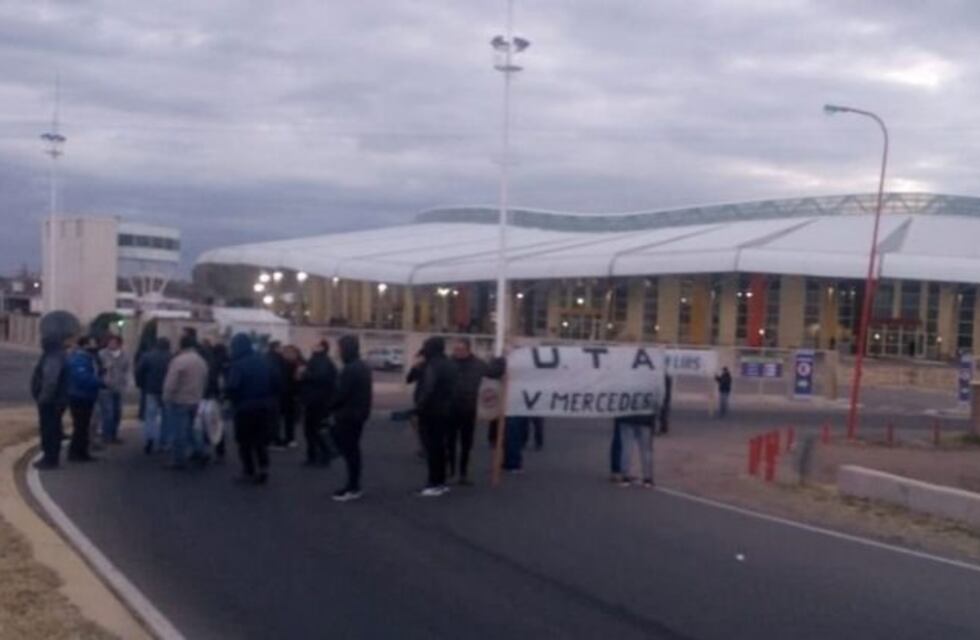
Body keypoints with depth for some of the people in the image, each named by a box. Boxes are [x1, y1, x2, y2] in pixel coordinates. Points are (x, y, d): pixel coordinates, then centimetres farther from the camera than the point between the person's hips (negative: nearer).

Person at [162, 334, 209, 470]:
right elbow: (205, 382, 11)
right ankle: (198, 452, 18)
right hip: (195, 401, 7)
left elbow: (171, 383, -19)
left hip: (179, 401, -7)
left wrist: (166, 399, -7)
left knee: (179, 432, 0)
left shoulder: (179, 360, -18)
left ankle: (180, 460, 3)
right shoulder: (202, 361, 6)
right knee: (188, 428, 23)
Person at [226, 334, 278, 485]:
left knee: (245, 441, 7)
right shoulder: (264, 361, 6)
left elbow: (232, 388, -26)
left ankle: (250, 473, 7)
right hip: (264, 407, 6)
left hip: (245, 408, -6)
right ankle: (263, 470, 9)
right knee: (261, 440, 16)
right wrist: (270, 400, 17)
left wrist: (226, 392, -5)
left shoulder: (238, 365, -17)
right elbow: (275, 382, 10)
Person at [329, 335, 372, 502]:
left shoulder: (350, 369, -20)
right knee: (353, 450, 15)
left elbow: (342, 394, -23)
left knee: (349, 451, -5)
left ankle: (353, 488, -3)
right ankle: (353, 486, 19)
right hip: (358, 414, 10)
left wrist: (330, 408, -8)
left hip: (348, 415, -10)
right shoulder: (362, 367, 12)